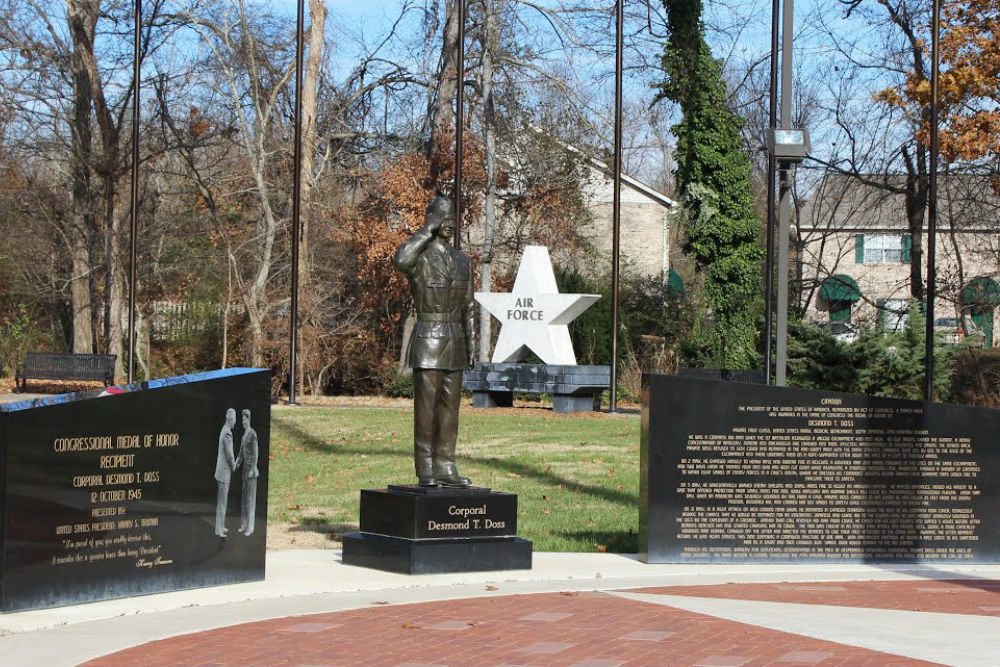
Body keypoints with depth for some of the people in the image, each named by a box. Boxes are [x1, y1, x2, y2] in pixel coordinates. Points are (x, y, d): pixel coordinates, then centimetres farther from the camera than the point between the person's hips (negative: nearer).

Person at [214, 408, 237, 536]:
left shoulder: (225, 430, 11)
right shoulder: (227, 433, -21)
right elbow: (229, 454, -21)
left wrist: (233, 463, 10)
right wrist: (233, 465, -5)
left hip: (222, 470, 10)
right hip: (224, 471, -10)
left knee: (222, 501, 18)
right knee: (222, 502, -5)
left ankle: (221, 526, 27)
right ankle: (218, 529, -1)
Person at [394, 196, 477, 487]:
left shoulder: (463, 260, 13)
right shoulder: (418, 256, -5)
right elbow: (401, 260, -33)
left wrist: (471, 346, 11)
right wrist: (428, 229, -21)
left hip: (454, 343, 6)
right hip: (428, 341, -6)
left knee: (450, 408, 7)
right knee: (426, 406, -4)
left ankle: (445, 467, 12)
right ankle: (425, 471, 0)